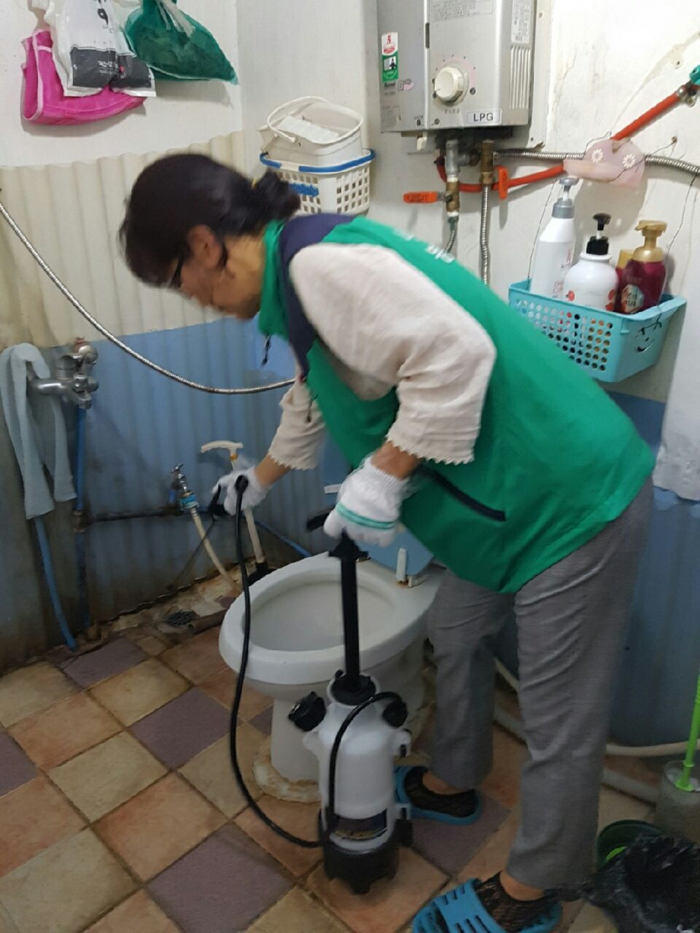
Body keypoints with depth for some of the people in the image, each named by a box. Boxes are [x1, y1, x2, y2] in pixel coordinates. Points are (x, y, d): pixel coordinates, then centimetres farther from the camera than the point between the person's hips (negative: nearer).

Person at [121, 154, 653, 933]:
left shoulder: (319, 261, -20)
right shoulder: (301, 277, 13)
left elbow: (455, 351, -30)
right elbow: (314, 400, 29)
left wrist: (382, 474, -20)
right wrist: (259, 479, 45)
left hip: (575, 498, -10)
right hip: (512, 495, 10)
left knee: (560, 720, 8)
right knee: (456, 635, 25)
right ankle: (451, 784, 50)